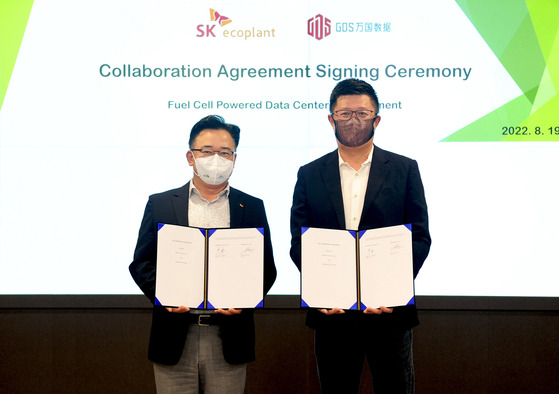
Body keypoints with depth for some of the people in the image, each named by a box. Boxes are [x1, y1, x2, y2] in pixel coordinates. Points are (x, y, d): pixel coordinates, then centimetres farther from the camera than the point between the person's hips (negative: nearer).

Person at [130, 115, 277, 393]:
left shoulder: (252, 208, 8)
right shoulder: (160, 204, 8)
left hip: (228, 338, 1)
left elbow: (266, 268, 7)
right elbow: (141, 263, 6)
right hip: (174, 337, 0)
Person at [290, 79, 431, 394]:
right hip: (331, 310, 1)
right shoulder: (310, 175, 7)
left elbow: (420, 238, -1)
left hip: (389, 311, -1)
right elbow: (298, 243, 2)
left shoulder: (405, 169, 4)